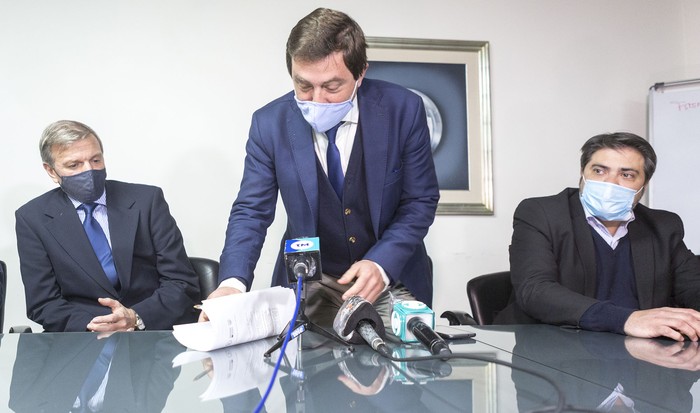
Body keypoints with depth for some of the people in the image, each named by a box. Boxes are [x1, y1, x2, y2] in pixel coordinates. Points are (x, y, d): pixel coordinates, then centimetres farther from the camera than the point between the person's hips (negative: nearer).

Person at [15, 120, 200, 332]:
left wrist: (137, 317, -18)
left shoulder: (147, 200, 2)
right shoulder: (32, 219, 4)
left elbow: (183, 284, -1)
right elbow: (43, 304, 1)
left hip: (160, 329, 1)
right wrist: (92, 326, -18)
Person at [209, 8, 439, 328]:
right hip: (308, 283, 1)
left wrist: (382, 265, -21)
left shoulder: (403, 109, -13)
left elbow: (421, 202, -6)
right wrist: (232, 283, -24)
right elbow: (252, 211, -6)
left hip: (391, 279, -1)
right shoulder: (270, 123, -10)